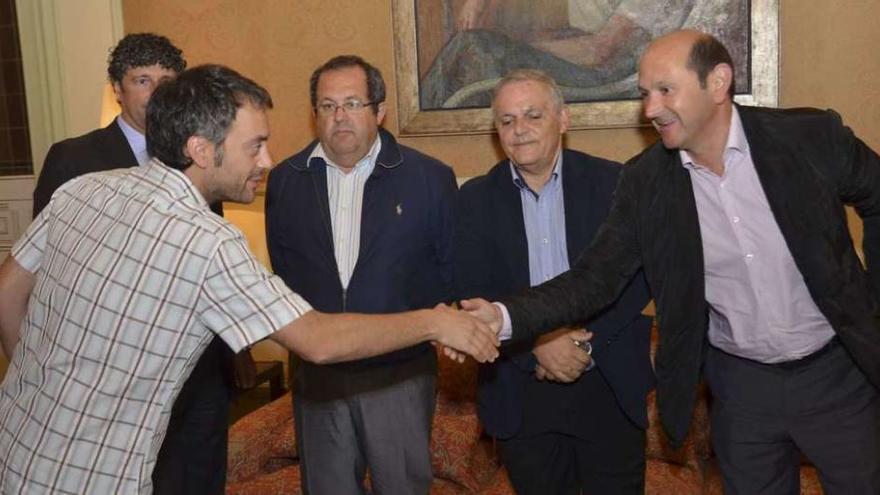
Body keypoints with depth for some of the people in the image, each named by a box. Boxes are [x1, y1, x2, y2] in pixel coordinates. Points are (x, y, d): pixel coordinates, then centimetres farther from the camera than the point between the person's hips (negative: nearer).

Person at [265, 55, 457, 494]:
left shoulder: (431, 177, -5)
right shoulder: (285, 180, 2)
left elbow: (453, 267, 0)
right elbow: (281, 265, 10)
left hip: (400, 375, -2)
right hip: (317, 376, 3)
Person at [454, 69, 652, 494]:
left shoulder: (613, 183, -2)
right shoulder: (475, 199, 2)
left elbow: (636, 275, -5)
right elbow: (471, 294, -3)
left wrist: (585, 344, -14)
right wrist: (537, 344, -16)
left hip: (609, 386, -1)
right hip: (520, 395, 1)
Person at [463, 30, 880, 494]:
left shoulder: (812, 137, -13)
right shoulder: (644, 182, -10)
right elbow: (593, 279, -11)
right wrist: (504, 316, -26)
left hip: (837, 373, 0)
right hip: (740, 385, 1)